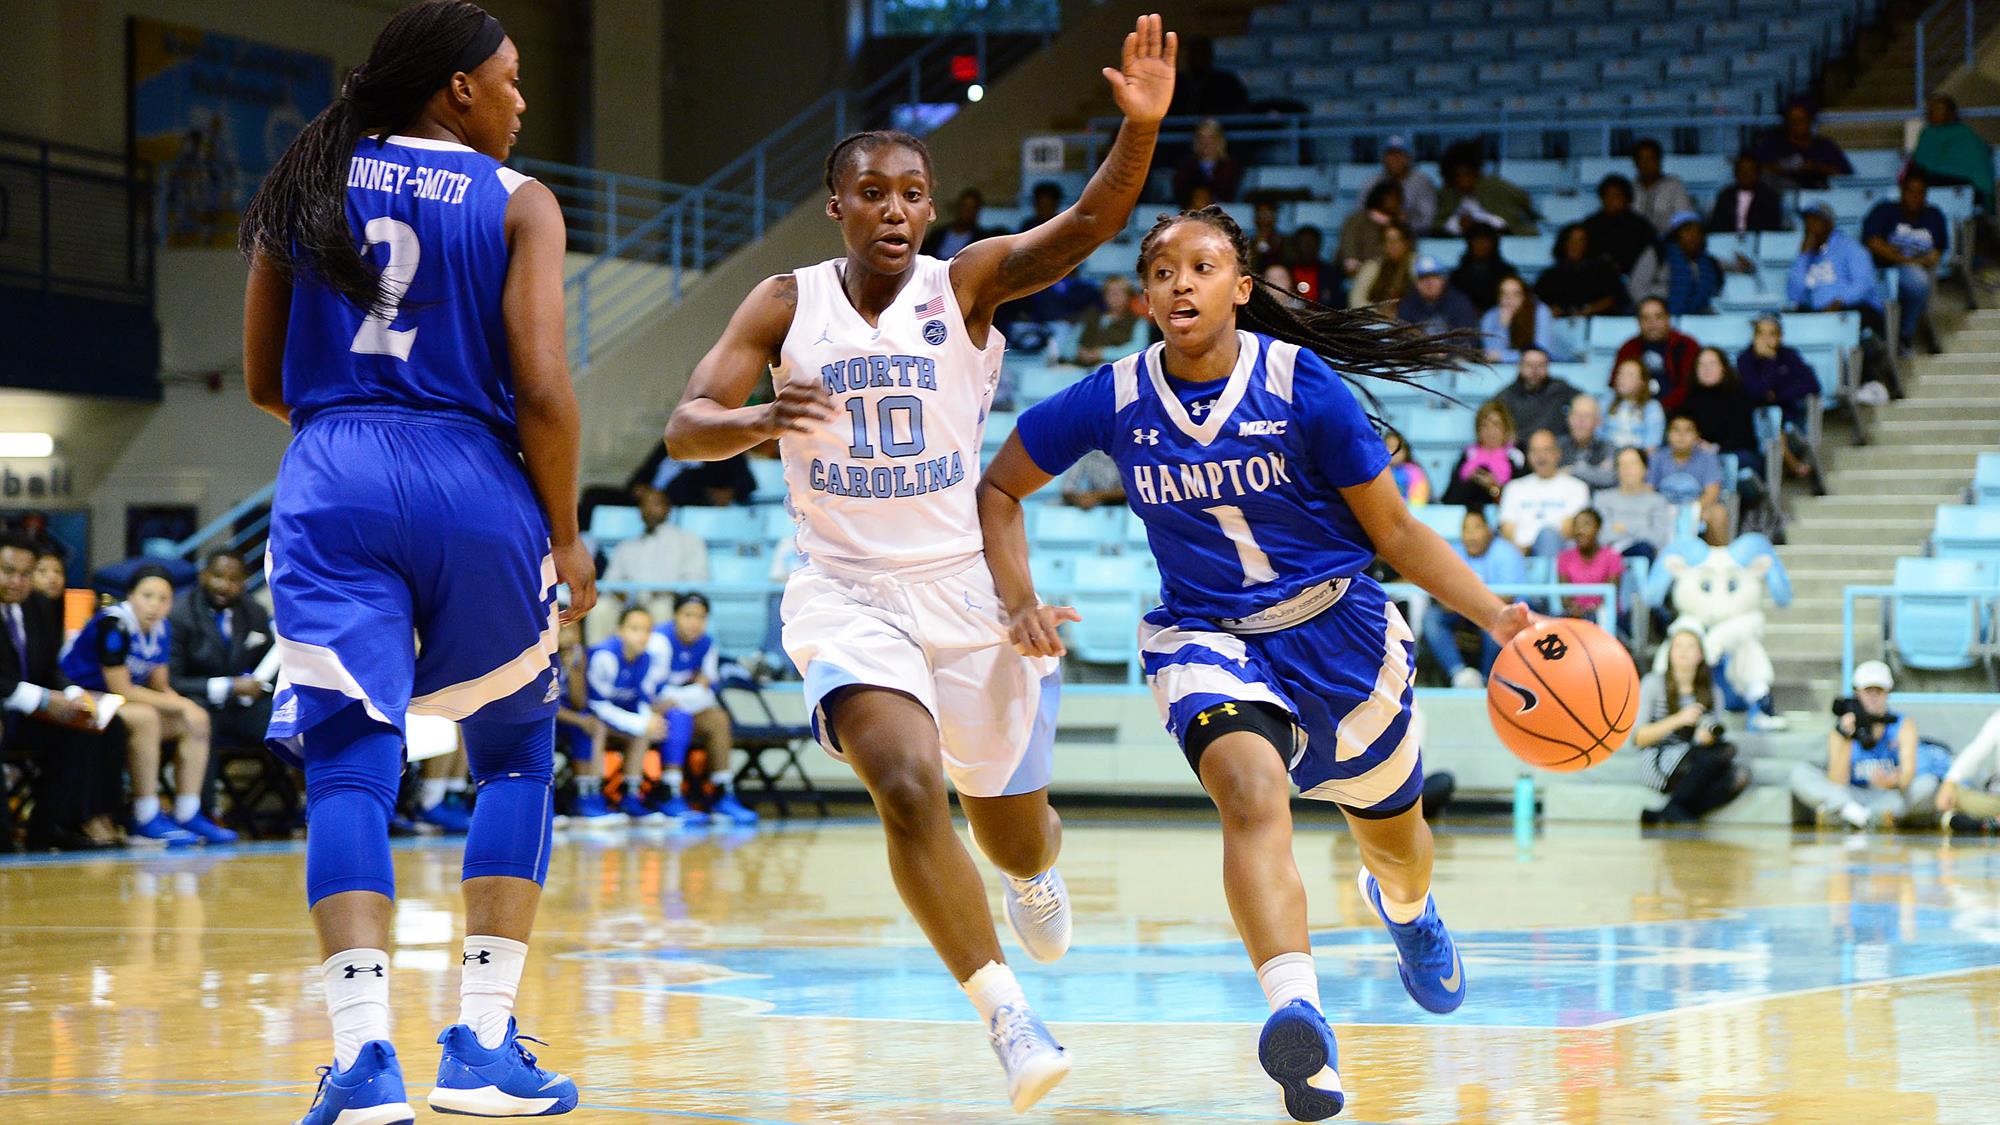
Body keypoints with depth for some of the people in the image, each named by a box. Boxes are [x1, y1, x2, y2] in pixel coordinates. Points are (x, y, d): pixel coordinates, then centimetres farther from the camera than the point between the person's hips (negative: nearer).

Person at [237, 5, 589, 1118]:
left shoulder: (308, 183, 12)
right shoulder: (517, 203, 1)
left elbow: (266, 381, 15)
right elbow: (543, 389, -8)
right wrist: (565, 534, 4)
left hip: (333, 482, 2)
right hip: (474, 483, -2)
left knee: (351, 764, -1)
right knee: (516, 755, 16)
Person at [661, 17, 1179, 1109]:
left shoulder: (967, 283, -5)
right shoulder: (787, 303, -1)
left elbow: (1087, 225, -20)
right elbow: (686, 425, -5)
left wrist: (1140, 129, -38)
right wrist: (755, 422, -27)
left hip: (966, 585, 1)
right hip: (846, 589, -1)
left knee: (1011, 833, 14)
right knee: (908, 788, -27)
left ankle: (1035, 872, 54)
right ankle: (1008, 1018, -18)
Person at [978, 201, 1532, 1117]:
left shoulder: (1302, 384, -14)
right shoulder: (1114, 400, -10)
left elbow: (1395, 533, -7)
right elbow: (997, 488, 6)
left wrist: (1494, 615, -18)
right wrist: (1018, 603, -7)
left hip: (1337, 631, 1)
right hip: (1206, 638, -1)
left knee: (1392, 833, 21)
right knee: (1252, 796, -33)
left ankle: (1406, 908, 60)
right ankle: (1296, 1010, -51)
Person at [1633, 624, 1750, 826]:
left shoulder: (1709, 691, 17)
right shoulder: (1654, 684, 3)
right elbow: (1638, 738, -4)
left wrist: (1709, 735, -12)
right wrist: (1678, 720, -16)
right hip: (1660, 763, -5)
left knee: (1739, 777, -29)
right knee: (1726, 750, -30)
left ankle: (1657, 816, -25)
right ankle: (1675, 809, -21)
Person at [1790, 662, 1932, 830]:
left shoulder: (1903, 726, -3)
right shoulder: (1841, 730, -3)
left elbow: (1908, 773, -19)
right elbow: (1837, 783, -14)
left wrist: (1894, 781, -44)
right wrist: (1846, 740, -26)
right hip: (1850, 797, 0)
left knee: (1929, 783, -30)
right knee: (1800, 772, -17)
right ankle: (1850, 809, -41)